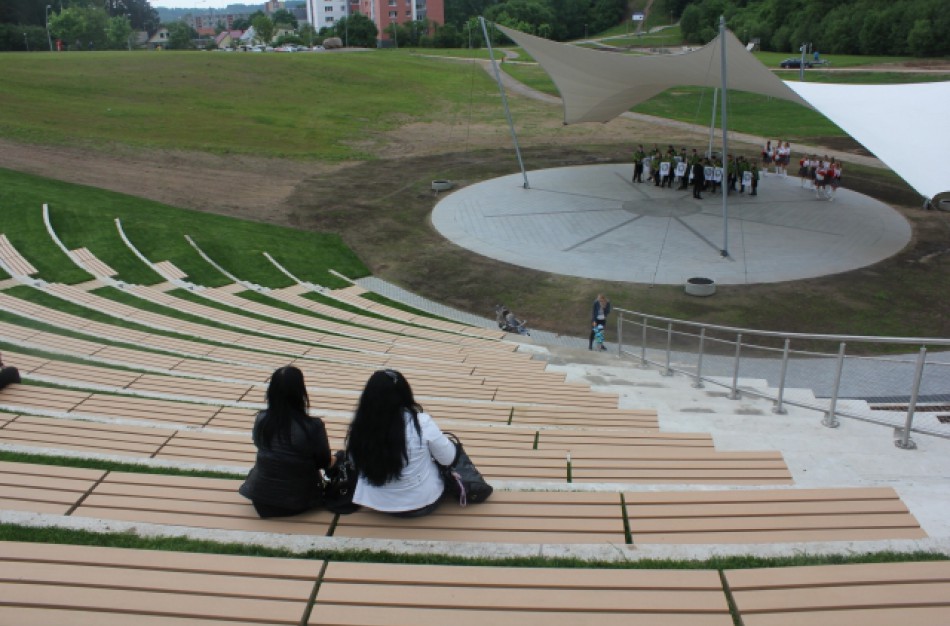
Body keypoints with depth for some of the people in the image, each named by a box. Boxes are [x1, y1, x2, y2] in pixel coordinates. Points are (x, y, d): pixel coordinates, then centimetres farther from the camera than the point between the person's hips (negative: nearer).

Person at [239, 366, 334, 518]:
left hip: (262, 497, 4)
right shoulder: (313, 426, -25)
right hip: (299, 500, -4)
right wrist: (333, 460, 15)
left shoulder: (261, 419, -14)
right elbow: (325, 463, -10)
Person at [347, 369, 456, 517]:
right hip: (423, 502, -3)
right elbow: (448, 459, -10)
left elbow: (356, 465, -1)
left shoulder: (359, 427, -19)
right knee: (452, 445, 22)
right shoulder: (421, 423, -25)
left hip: (380, 504, 3)